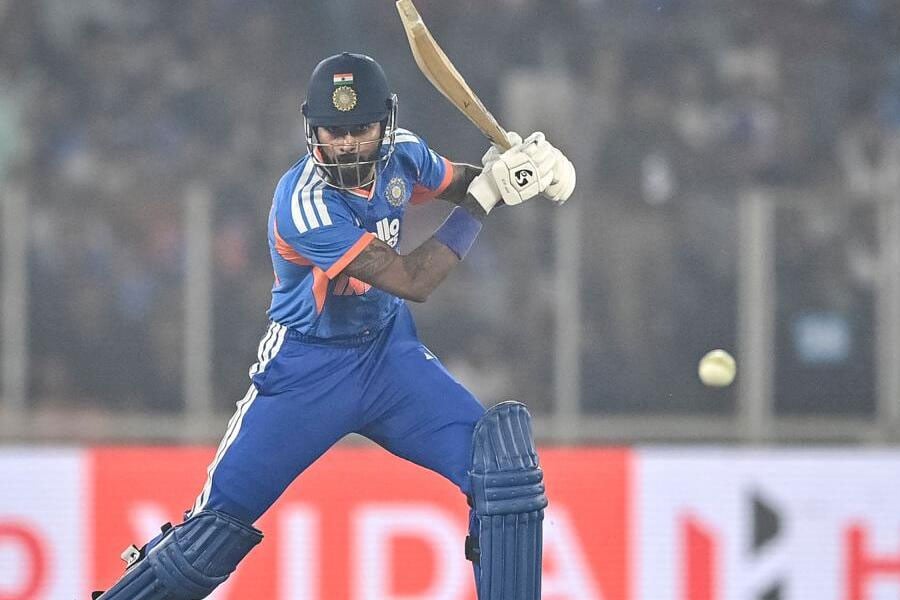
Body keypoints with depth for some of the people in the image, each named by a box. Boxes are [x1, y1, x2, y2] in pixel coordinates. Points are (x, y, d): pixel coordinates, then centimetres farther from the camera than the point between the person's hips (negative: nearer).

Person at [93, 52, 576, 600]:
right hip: (307, 367, -5)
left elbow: (461, 182, 14)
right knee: (220, 521, -7)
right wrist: (484, 196, -24)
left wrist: (525, 165, -8)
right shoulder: (305, 203, -26)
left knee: (505, 461, -15)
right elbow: (413, 281, -27)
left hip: (390, 352, 5)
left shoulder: (402, 154, -7)